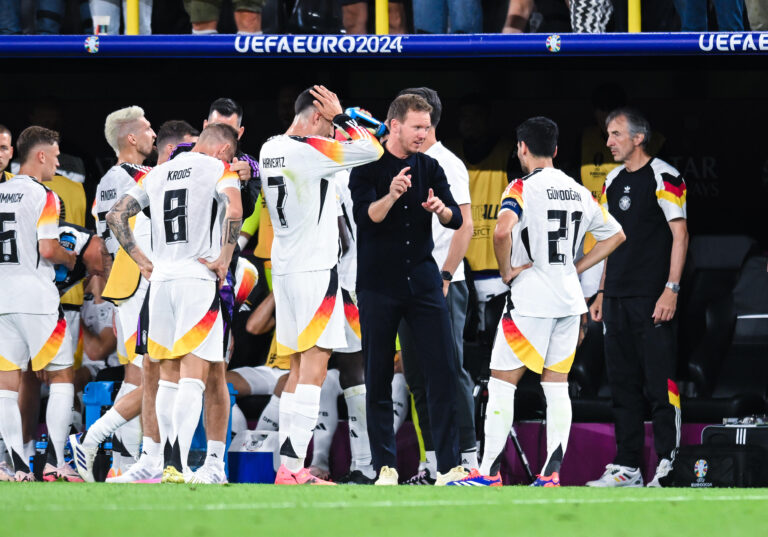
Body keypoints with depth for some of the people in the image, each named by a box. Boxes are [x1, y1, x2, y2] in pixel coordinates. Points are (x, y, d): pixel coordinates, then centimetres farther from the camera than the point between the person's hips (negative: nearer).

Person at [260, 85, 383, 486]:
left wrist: (343, 123, 18)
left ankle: (290, 467, 10)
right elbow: (372, 151, -12)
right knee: (313, 367, -9)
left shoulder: (270, 150, 10)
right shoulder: (309, 150, -16)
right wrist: (342, 117, -1)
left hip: (286, 269, 9)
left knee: (299, 369, 12)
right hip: (315, 270, -9)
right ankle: (292, 467, -15)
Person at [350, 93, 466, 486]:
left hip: (424, 283, 3)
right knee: (378, 379, 1)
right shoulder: (368, 167, -3)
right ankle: (385, 466, 7)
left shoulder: (429, 168, 9)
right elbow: (365, 217, -16)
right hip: (378, 286, -3)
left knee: (442, 372, -5)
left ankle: (449, 467, -5)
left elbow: (456, 219, 4)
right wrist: (392, 196, -34)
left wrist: (440, 208, -19)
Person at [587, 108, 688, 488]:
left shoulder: (663, 178, -6)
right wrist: (603, 292, 18)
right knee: (622, 384, 8)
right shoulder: (613, 181, 16)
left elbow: (679, 234, -10)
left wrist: (671, 290, -17)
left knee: (659, 384, -9)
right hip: (617, 298, 8)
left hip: (652, 299, -8)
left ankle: (668, 464, -9)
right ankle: (627, 467, 12)